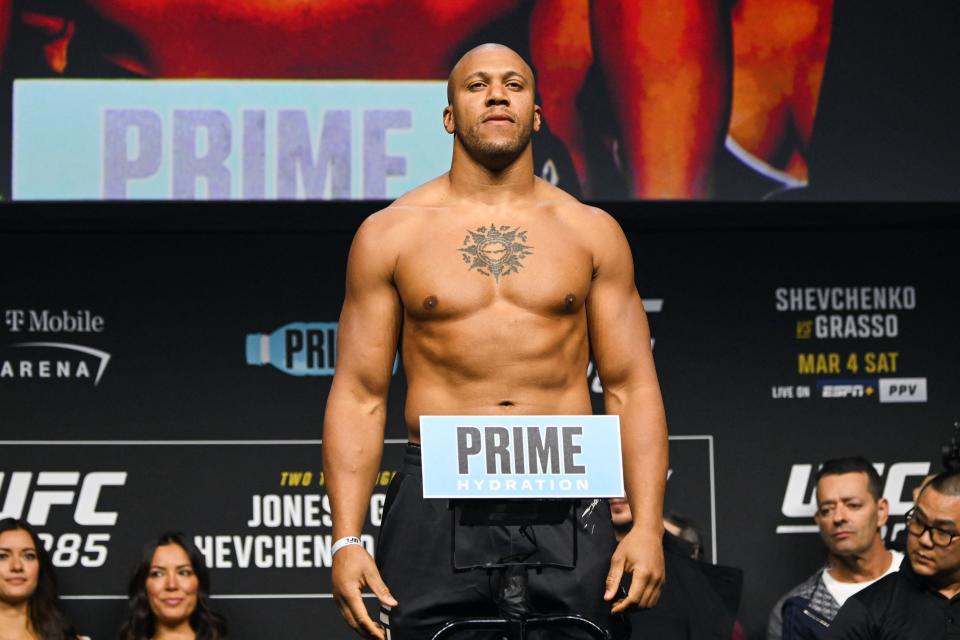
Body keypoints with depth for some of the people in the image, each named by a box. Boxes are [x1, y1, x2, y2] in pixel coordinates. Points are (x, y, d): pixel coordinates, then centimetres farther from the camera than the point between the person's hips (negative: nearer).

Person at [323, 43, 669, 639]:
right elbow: (359, 395, 7)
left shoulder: (591, 232, 11)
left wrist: (648, 527, -2)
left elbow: (632, 387, 9)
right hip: (436, 500, -1)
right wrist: (346, 540, -3)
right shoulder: (391, 233, 8)